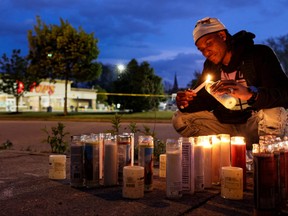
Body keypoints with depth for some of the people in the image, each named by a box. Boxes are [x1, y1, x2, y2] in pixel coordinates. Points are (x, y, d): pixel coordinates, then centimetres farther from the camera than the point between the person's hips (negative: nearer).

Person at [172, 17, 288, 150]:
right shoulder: (210, 65, 5)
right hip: (226, 124, 6)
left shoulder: (259, 54, -14)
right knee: (180, 119, -5)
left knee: (272, 114, -39)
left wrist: (250, 93, -47)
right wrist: (187, 103, -15)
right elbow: (206, 101, 8)